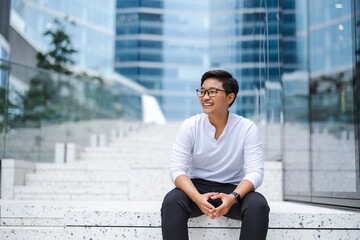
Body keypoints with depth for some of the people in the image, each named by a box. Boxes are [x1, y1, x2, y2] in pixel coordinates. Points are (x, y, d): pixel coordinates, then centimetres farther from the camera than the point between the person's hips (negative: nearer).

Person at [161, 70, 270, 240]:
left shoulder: (247, 128, -6)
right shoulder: (190, 126, -4)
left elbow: (255, 172, -12)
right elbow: (177, 169, -10)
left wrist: (233, 197, -32)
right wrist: (197, 198, -30)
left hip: (233, 189, 0)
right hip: (196, 187, 0)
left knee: (258, 204, -30)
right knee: (171, 201, -30)